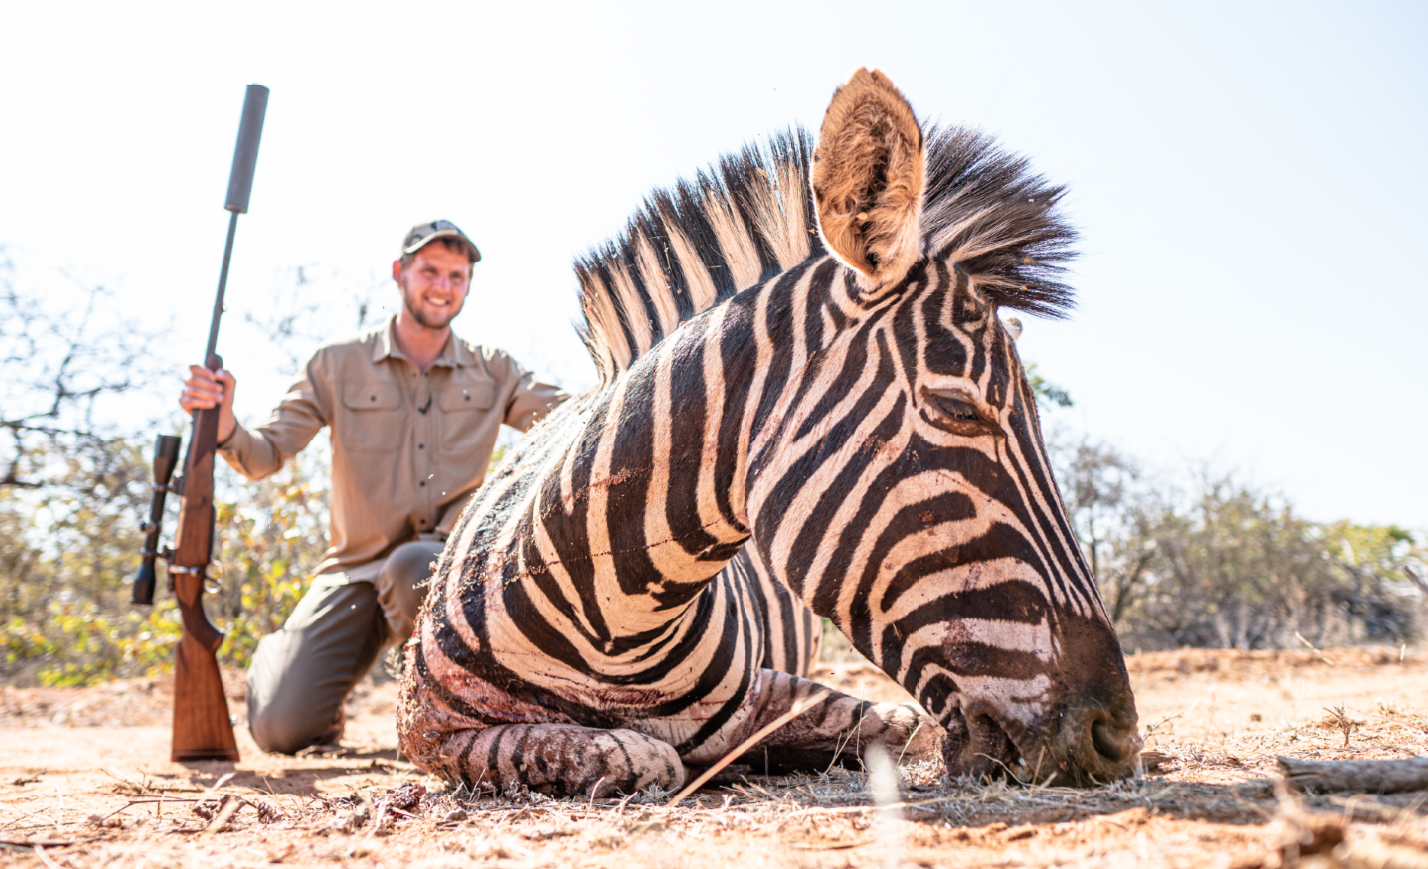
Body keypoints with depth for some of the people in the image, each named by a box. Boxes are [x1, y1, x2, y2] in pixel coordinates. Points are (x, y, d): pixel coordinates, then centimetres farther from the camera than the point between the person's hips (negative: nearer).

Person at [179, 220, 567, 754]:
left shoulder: (493, 374, 6)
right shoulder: (338, 365, 3)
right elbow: (265, 456, -3)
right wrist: (224, 428, -24)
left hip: (447, 566, 0)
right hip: (357, 570, 0)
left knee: (413, 566, -39)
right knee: (283, 728, -17)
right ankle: (284, 658, 23)